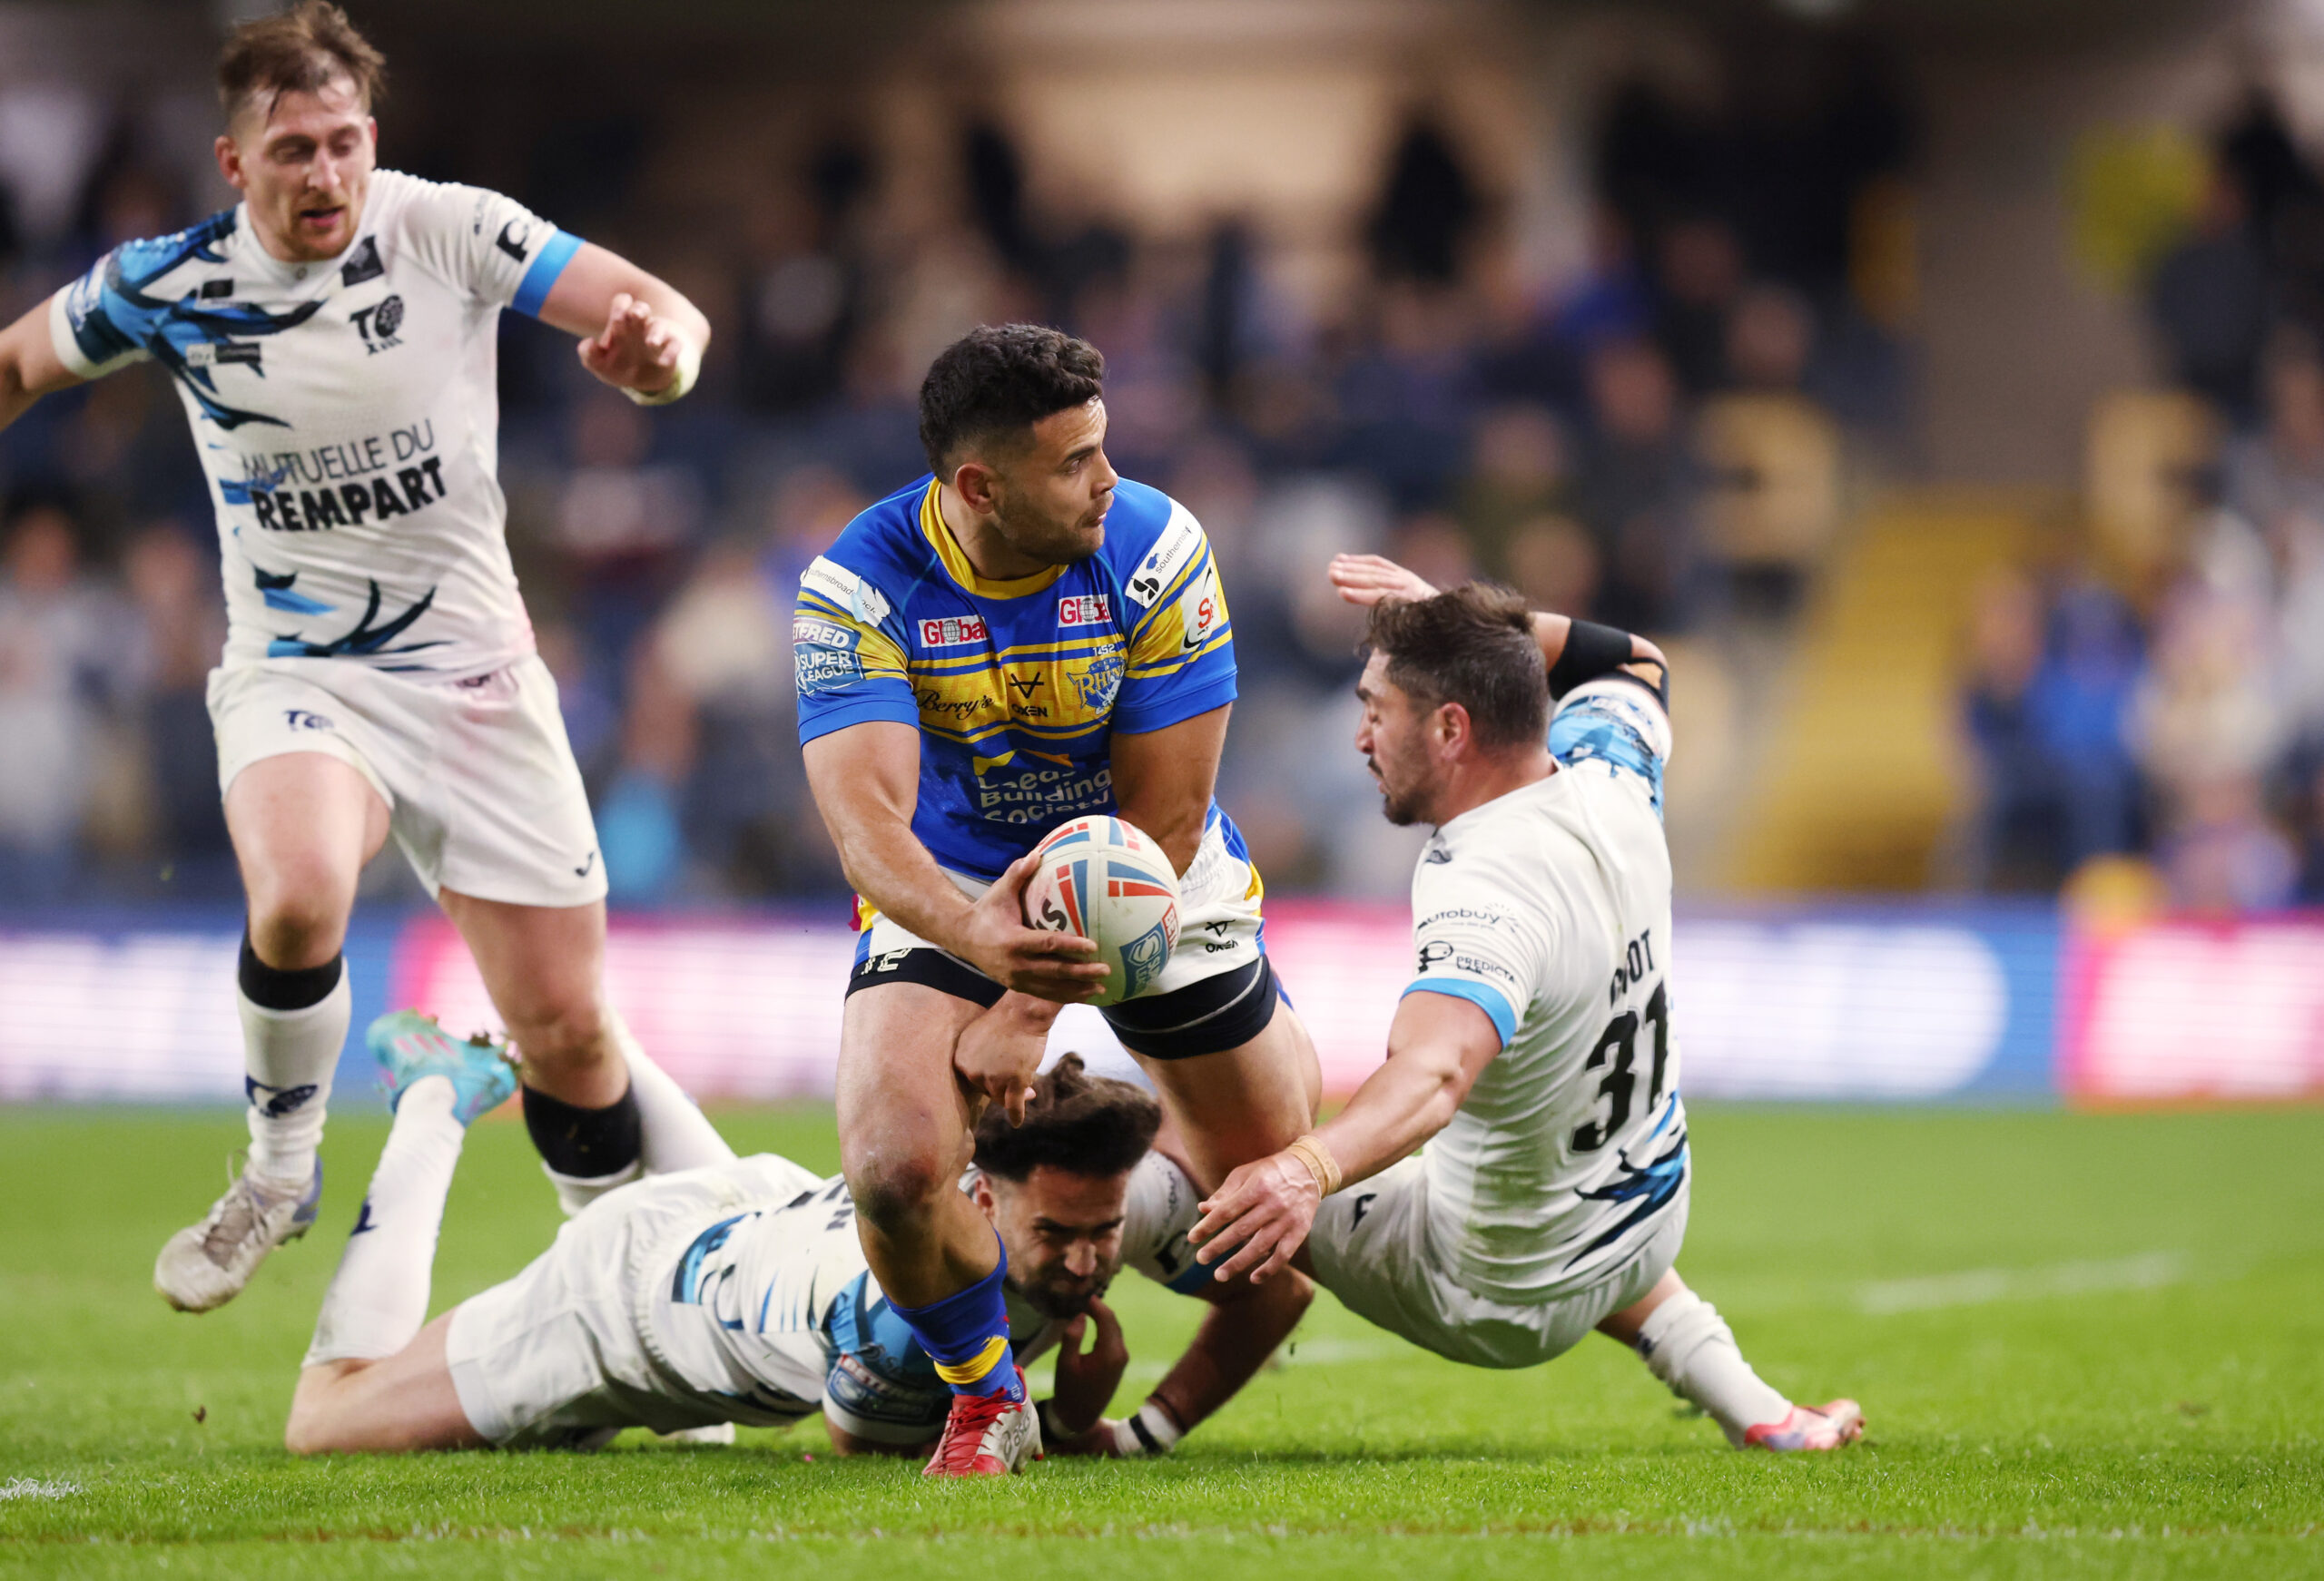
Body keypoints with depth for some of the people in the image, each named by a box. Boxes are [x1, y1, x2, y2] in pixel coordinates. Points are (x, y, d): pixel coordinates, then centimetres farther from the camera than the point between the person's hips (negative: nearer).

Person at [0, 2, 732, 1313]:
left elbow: (660, 313, -13)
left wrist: (657, 348, -35)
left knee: (569, 1032, 1)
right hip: (294, 671, -1)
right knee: (298, 897, -33)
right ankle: (282, 1172, -8)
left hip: (473, 669, 1)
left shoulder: (449, 232, -10)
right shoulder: (165, 288, -6)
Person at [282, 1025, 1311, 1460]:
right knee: (327, 1421, 11)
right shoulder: (903, 1298, -47)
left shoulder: (1131, 1192, -34)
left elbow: (1279, 1288, -15)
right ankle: (437, 1100, 28)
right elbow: (860, 1445, -26)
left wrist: (1147, 1434, -25)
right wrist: (1064, 1425, -33)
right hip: (642, 1277, -6)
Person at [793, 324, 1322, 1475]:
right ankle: (984, 1398, 7)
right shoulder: (858, 588, -26)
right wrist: (976, 937, -58)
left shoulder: (1152, 550, -24)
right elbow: (867, 827, -36)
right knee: (894, 1167, -25)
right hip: (947, 893, -1)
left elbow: (1163, 820, -20)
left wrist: (1032, 1009, -22)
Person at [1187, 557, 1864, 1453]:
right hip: (1649, 1228, 8)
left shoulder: (1487, 894, -37)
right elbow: (1634, 663, 11)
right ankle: (1755, 1413, 33)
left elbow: (1432, 1074, -56)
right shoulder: (1610, 781, -13)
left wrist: (1305, 1171, -74)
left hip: (1503, 1302, -8)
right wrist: (1454, 619, 3)